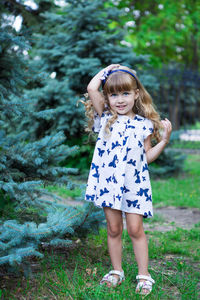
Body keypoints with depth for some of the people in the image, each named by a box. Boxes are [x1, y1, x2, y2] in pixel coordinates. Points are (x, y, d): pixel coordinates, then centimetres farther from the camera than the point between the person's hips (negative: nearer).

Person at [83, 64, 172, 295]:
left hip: (134, 184, -1)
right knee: (113, 229, 10)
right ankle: (116, 271, 26)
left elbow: (147, 156, 6)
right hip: (109, 182, 1)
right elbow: (92, 88, -7)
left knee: (135, 229, 3)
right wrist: (107, 69, 6)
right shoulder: (105, 118, 3)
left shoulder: (144, 124, 3)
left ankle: (143, 274, 16)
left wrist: (164, 140, -4)